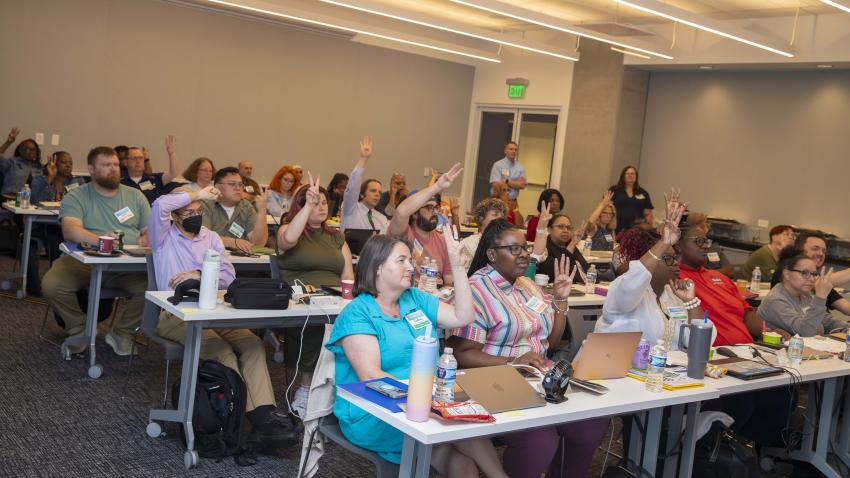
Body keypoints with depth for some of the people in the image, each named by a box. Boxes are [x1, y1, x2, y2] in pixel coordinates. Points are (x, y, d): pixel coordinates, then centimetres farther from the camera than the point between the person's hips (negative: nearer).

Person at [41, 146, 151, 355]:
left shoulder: (135, 196, 17)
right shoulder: (76, 197, 5)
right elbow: (70, 229, -13)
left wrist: (146, 240, -12)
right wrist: (101, 240, -32)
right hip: (83, 260, -1)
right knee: (51, 284, -28)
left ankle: (122, 332, 0)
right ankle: (79, 329, 2)